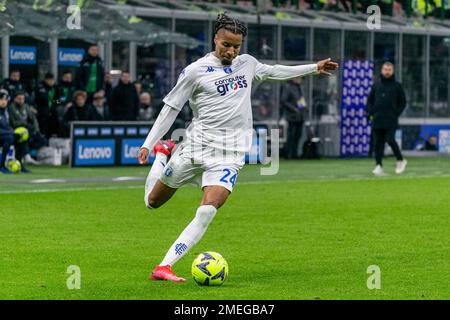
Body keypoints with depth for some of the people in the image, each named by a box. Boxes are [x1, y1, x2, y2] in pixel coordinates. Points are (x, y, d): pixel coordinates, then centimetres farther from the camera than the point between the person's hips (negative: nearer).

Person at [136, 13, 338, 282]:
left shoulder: (247, 63, 11)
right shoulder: (195, 71, -5)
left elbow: (273, 72, 31)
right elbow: (171, 108, 0)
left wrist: (314, 68, 34)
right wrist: (147, 145, -4)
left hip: (229, 155, 2)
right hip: (197, 145, -2)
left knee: (208, 211, -20)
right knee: (153, 202, 11)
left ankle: (164, 267, -19)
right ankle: (164, 153, 41)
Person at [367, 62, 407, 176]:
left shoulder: (397, 86, 5)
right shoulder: (376, 85, 12)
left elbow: (402, 102, 8)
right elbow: (369, 101, 17)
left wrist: (396, 114, -2)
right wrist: (371, 113, 4)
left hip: (391, 121, -3)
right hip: (377, 120, 3)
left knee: (390, 140, -13)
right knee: (378, 143, 0)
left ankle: (400, 160, 7)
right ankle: (379, 166, 1)